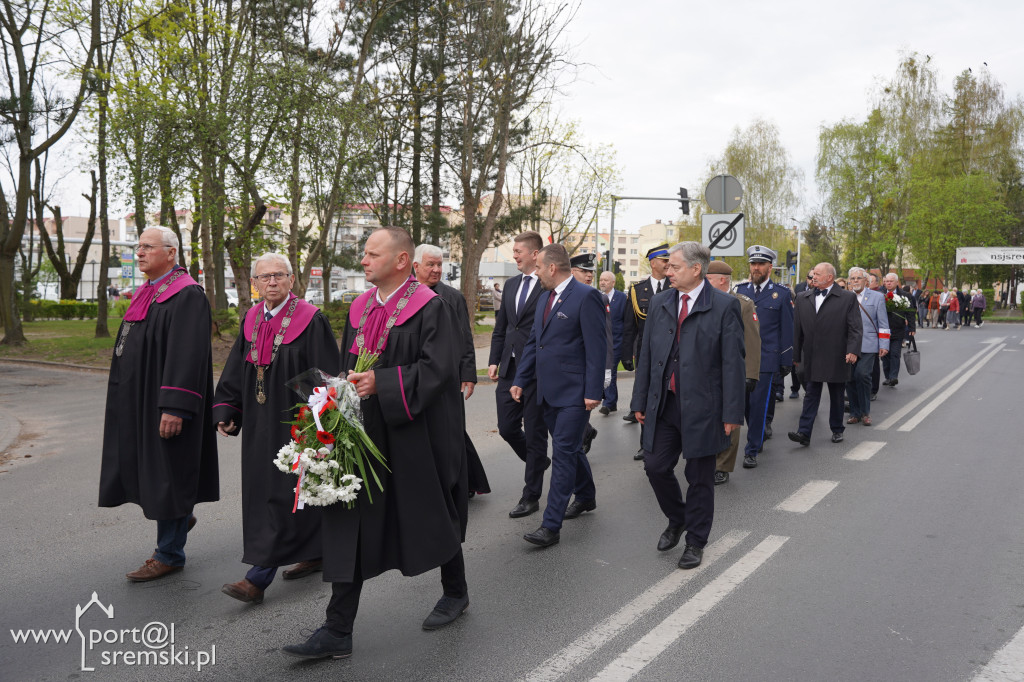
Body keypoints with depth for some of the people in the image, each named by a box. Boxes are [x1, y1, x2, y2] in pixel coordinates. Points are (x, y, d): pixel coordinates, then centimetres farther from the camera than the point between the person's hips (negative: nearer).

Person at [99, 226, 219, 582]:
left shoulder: (187, 296, -15)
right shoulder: (145, 294, 14)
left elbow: (188, 355, -22)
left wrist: (174, 407, -26)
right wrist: (120, 402, 20)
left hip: (163, 403, -9)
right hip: (136, 400, 9)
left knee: (166, 471, 0)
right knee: (137, 466, 14)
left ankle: (170, 554, 13)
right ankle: (179, 517, 35)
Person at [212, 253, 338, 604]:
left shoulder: (311, 321, -11)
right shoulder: (251, 321, 9)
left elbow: (326, 376, -13)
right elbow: (236, 371, 14)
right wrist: (226, 412, 5)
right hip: (260, 424, 8)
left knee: (282, 496, -5)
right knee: (263, 492, 15)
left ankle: (259, 577, 0)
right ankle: (314, 554, 31)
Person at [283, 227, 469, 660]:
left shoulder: (428, 308, -12)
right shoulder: (359, 309, 9)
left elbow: (437, 368, -19)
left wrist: (380, 383, -24)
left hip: (415, 438, -6)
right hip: (363, 434, 6)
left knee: (431, 519, 12)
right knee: (349, 526, 4)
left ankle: (455, 592, 38)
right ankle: (337, 631, 11)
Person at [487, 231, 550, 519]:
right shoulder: (511, 285, 13)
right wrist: (494, 361, 11)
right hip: (509, 368, 7)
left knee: (534, 433, 4)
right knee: (507, 427, 11)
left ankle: (531, 496, 16)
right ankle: (539, 462, 39)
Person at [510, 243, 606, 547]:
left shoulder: (586, 296, -13)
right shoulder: (546, 299, 13)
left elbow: (596, 347, -15)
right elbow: (533, 343, 18)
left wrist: (593, 391, -18)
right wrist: (520, 380, 13)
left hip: (574, 393, -8)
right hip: (548, 391, 8)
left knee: (564, 453, -7)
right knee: (569, 448, 19)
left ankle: (551, 525, -4)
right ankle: (586, 496, 40)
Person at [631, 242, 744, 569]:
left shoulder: (724, 306, -8)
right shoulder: (659, 303, 7)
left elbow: (733, 363, -9)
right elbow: (646, 355, 11)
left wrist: (732, 413, -11)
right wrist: (640, 401, 9)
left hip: (702, 407, -4)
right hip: (664, 404, 4)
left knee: (699, 477, 7)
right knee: (656, 467, 7)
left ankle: (695, 541, 25)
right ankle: (677, 520, 34)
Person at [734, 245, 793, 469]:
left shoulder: (781, 294, 2)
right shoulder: (739, 291, 10)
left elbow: (787, 330, 2)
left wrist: (786, 363, -2)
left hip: (767, 359, -3)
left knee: (759, 404, -4)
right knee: (746, 404, 9)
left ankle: (752, 450, 5)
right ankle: (762, 431, 34)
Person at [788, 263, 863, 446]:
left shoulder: (848, 298, 0)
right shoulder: (803, 298, 9)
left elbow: (855, 328, -5)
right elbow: (797, 329, 11)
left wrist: (853, 350, -17)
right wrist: (796, 356, 10)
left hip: (836, 359, -2)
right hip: (811, 359, 2)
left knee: (837, 396, 10)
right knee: (811, 395, 0)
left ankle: (837, 430, 24)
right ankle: (804, 433, -5)